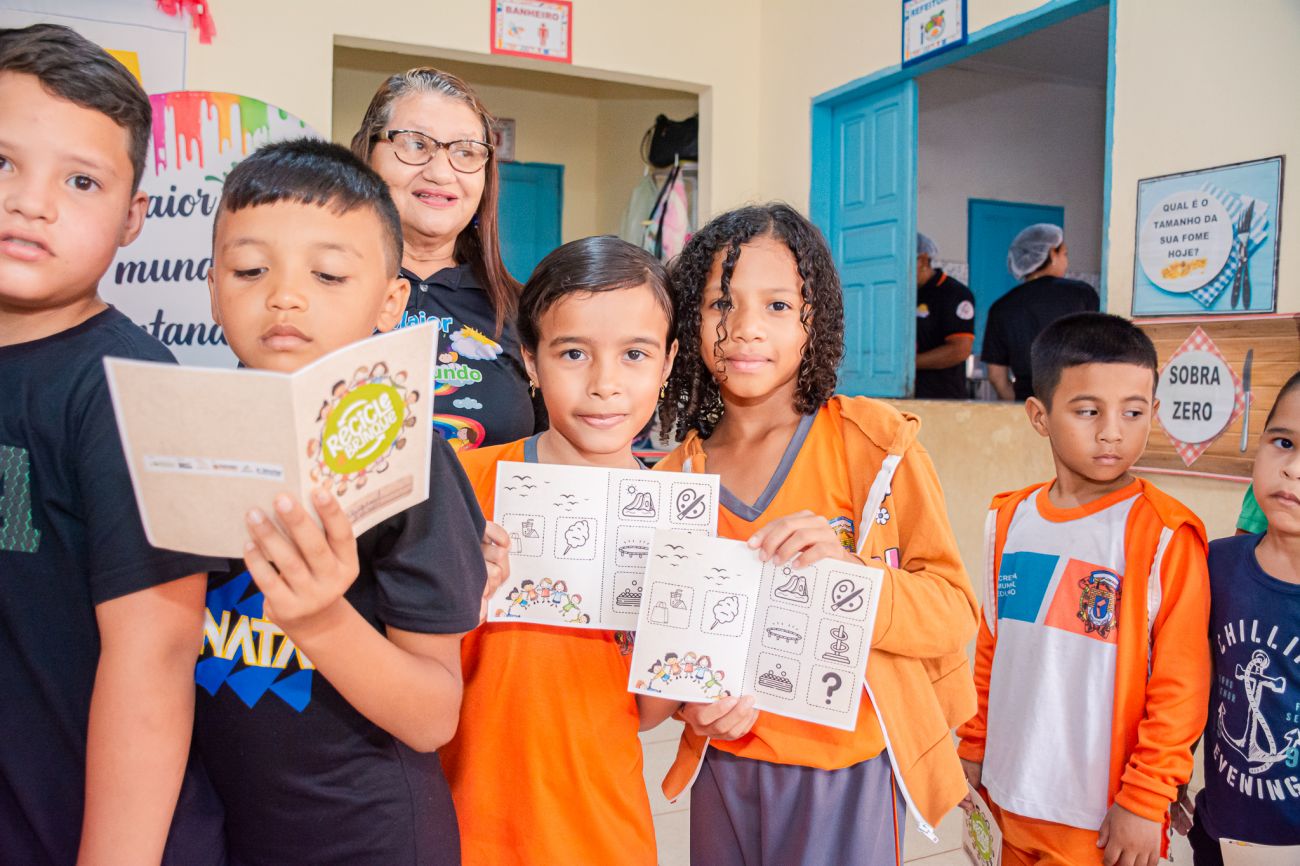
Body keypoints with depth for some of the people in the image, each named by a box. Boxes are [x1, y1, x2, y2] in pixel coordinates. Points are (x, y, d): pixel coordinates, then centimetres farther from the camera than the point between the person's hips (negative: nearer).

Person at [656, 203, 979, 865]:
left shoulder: (876, 445, -10)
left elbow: (954, 614, -10)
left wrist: (851, 574, -28)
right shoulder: (676, 477, 1)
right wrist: (694, 703, -9)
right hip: (722, 765, 3)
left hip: (847, 769, -3)